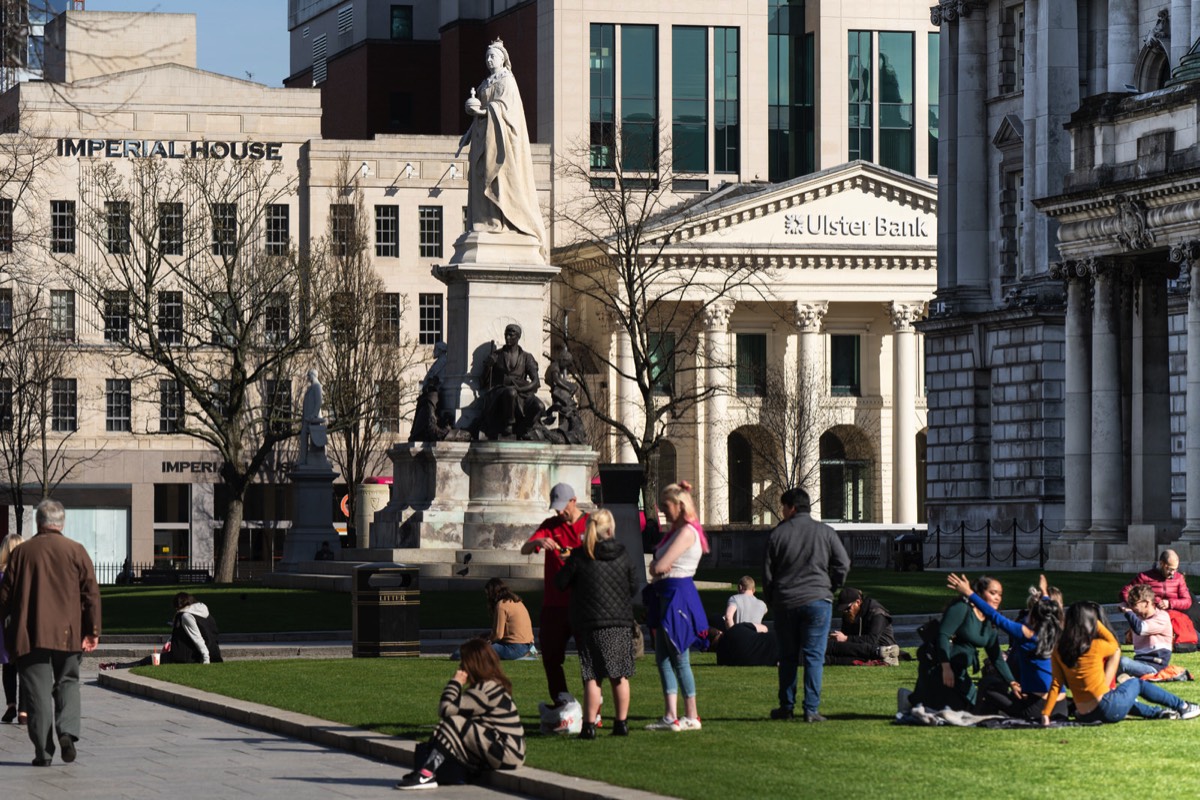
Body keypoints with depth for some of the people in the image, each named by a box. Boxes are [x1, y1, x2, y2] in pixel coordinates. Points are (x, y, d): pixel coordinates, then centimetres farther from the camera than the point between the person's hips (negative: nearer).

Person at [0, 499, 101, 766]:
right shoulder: (76, 551, 1)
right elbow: (91, 594, -1)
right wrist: (93, 631, 3)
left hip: (29, 636, 0)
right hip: (68, 634, 1)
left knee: (38, 692, 2)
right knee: (67, 683, 15)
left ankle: (43, 751, -1)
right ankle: (67, 730, -8)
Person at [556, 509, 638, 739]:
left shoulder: (579, 557, -7)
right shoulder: (622, 556, 0)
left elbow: (561, 583, -1)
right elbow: (633, 586, 7)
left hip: (589, 624, -2)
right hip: (620, 622, 2)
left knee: (592, 676, -1)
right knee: (620, 676, 9)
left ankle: (589, 725, -6)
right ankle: (621, 723, 12)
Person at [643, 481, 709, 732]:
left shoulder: (687, 532, -14)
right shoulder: (675, 530, 16)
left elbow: (661, 566, -18)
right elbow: (657, 565, 17)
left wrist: (658, 567, 2)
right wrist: (657, 567, -3)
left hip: (678, 595, -10)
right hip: (664, 596, 10)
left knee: (679, 659, -4)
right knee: (663, 658, 8)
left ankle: (691, 717, 3)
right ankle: (670, 716, 9)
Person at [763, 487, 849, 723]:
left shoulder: (778, 533, 0)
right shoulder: (825, 532, 1)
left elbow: (768, 571, 4)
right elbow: (843, 564, -1)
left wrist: (771, 599, 17)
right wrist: (830, 588, 13)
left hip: (785, 603, 1)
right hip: (818, 601, -1)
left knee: (787, 657, 12)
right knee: (814, 656, 0)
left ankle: (787, 706, 16)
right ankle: (811, 709, -6)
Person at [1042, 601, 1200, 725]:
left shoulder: (1058, 652, -2)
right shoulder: (1096, 647, -13)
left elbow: (1056, 684, -5)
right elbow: (1115, 647, 9)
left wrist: (1045, 714, -3)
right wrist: (1096, 623, 11)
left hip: (1084, 716, 5)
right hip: (1109, 709, -5)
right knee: (1138, 684, 24)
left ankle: (1157, 712, 45)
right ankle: (1183, 707, 34)